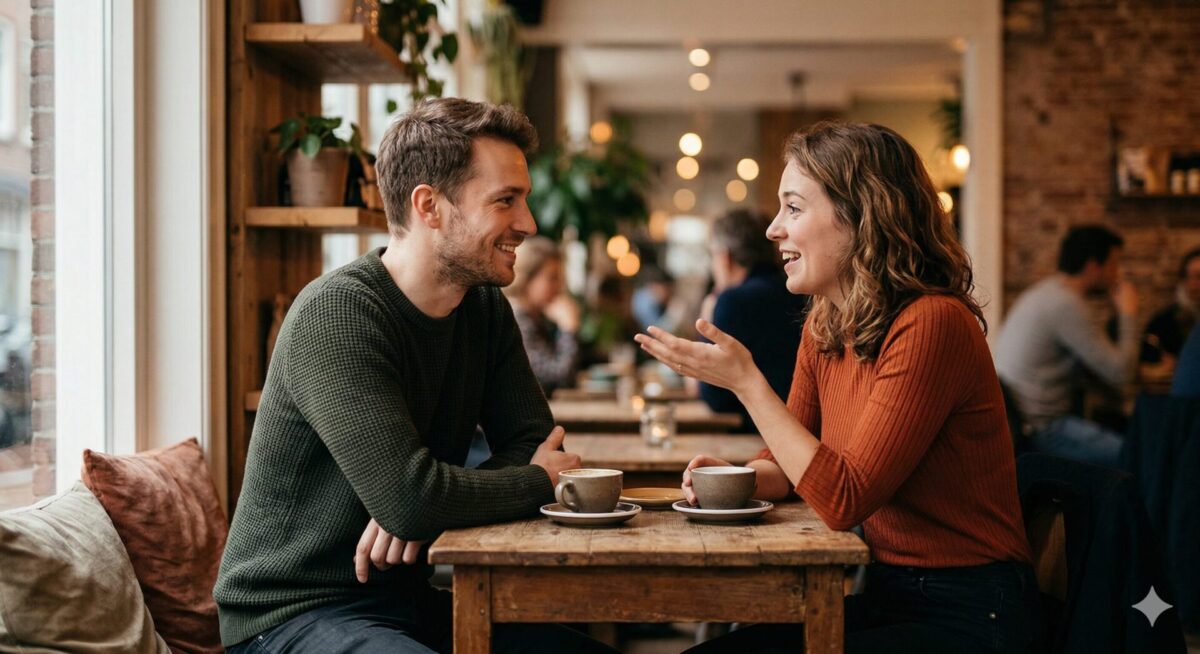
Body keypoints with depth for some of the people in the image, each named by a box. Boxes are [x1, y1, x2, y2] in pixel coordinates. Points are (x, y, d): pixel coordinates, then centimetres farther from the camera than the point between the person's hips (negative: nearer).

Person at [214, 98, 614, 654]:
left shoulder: (485, 308, 5)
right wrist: (537, 482, -12)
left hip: (409, 599, 7)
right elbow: (408, 496, -29)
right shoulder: (336, 314, -21)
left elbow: (536, 447, 3)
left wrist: (429, 507, -16)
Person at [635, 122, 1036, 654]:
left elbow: (844, 499, -22)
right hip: (886, 595, 7)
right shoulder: (824, 328, 6)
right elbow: (789, 462, 15)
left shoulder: (930, 324, -20)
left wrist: (745, 381, -20)